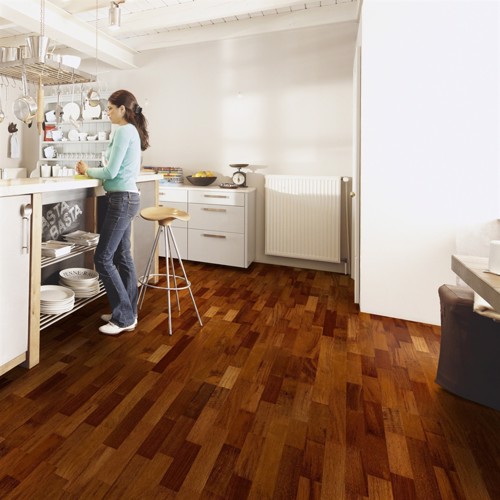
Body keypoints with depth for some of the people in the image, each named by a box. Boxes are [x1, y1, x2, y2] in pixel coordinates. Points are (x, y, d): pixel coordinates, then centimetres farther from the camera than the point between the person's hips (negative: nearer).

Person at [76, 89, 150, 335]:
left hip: (122, 199, -10)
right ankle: (128, 313, 20)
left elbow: (111, 171, -16)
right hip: (127, 197, 10)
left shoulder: (123, 131, -11)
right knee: (122, 257, 11)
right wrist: (94, 169, 11)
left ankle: (123, 317, 2)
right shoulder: (133, 130, 19)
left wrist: (87, 171, 2)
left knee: (103, 258, -6)